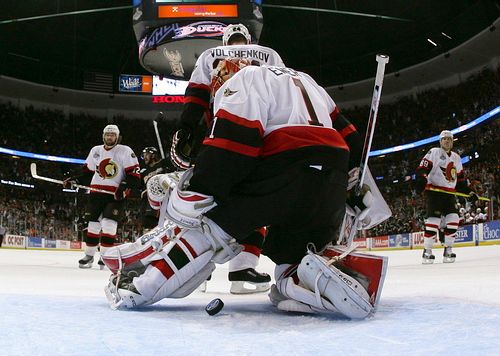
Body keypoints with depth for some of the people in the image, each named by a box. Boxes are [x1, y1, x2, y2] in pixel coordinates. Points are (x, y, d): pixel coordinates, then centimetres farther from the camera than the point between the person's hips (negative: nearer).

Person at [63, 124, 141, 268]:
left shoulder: (125, 151, -4)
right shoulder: (96, 151, 12)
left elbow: (134, 173, -8)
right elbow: (87, 170, 19)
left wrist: (125, 187, -20)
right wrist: (74, 179, 7)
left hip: (116, 194, -4)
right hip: (96, 192, 4)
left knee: (109, 223, -13)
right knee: (93, 223, 5)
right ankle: (89, 255, 16)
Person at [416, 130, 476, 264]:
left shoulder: (456, 158, 20)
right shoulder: (433, 152, 0)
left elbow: (460, 179, 23)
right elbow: (422, 167, -11)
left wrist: (469, 192, 15)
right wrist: (422, 178, -30)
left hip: (449, 193, 6)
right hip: (434, 191, -6)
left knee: (453, 219, -6)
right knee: (433, 219, -14)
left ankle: (448, 250, 3)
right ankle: (427, 251, -8)